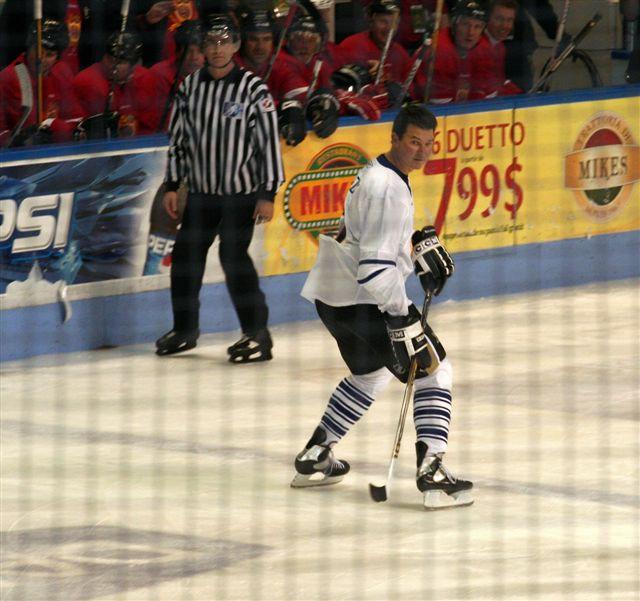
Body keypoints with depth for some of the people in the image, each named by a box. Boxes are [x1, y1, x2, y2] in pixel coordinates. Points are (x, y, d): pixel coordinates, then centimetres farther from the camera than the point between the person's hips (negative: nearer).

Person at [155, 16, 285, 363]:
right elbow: (178, 137, 12)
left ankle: (258, 335, -8)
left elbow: (269, 141, -10)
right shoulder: (190, 87, 4)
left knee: (233, 256, -16)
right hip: (201, 191, 5)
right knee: (185, 256, 7)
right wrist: (172, 185, 8)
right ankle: (185, 330, 25)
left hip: (242, 191, -5)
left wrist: (268, 194, -12)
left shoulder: (253, 88, -10)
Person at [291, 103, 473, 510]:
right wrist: (402, 317, -27)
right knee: (434, 369, -5)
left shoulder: (378, 172, 12)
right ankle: (432, 471, -15)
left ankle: (314, 457, 35)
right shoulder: (388, 188, -22)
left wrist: (422, 242, 17)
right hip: (362, 299, -11)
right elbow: (376, 263, -28)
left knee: (370, 373, 31)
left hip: (332, 293, 11)